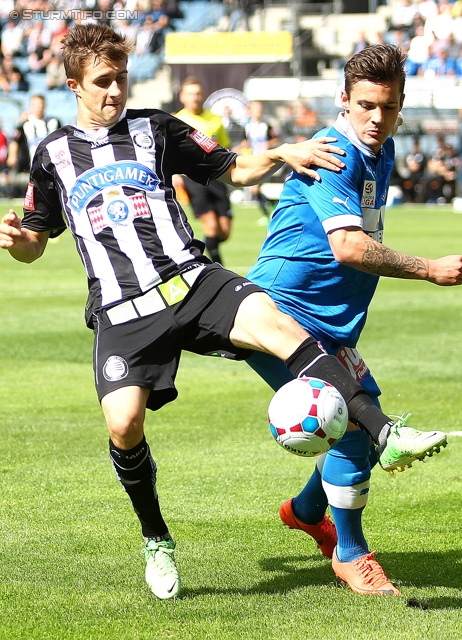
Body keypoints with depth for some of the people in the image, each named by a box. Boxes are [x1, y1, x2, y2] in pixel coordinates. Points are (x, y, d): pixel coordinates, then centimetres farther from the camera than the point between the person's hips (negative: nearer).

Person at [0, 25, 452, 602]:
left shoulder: (156, 128, 15)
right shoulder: (54, 154, 15)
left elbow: (233, 170, 19)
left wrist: (281, 154, 1)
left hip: (191, 280, 0)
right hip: (121, 310, 0)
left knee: (277, 323, -28)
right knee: (123, 423, -20)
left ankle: (384, 434, -36)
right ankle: (157, 541, 7)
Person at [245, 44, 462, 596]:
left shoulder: (381, 153, 11)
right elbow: (347, 247, -30)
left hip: (327, 322, 10)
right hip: (282, 311, -10)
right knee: (354, 422, -17)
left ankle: (306, 510, 40)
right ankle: (350, 555, -2)